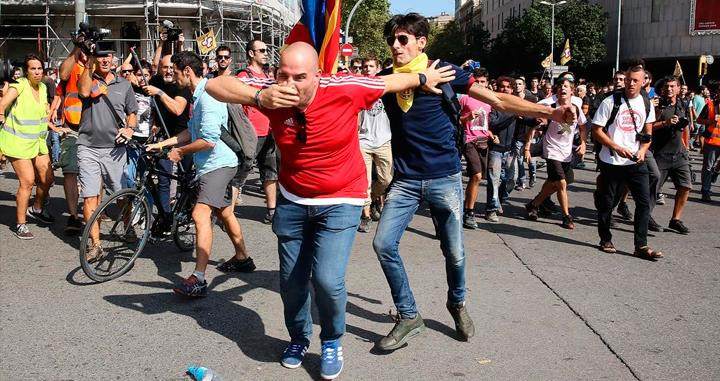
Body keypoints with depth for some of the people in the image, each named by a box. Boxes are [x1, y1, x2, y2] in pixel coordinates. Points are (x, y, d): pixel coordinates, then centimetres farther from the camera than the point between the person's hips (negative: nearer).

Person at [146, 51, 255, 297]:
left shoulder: (208, 97, -20)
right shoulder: (199, 95, 14)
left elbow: (208, 140, -26)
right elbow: (191, 131, 20)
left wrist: (180, 152, -11)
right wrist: (162, 144, 14)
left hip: (218, 164, -11)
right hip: (218, 163, 11)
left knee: (200, 214, -20)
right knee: (224, 213, 22)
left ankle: (198, 280, -25)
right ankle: (242, 259, 39)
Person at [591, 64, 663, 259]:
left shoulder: (646, 104, 6)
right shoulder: (610, 102, -7)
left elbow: (648, 133, 14)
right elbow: (597, 130, -8)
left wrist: (643, 150, -6)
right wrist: (617, 148, -17)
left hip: (636, 162, 3)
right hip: (611, 162, -3)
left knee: (644, 202, -3)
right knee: (606, 203, 7)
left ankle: (641, 245, 3)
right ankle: (605, 240, 24)